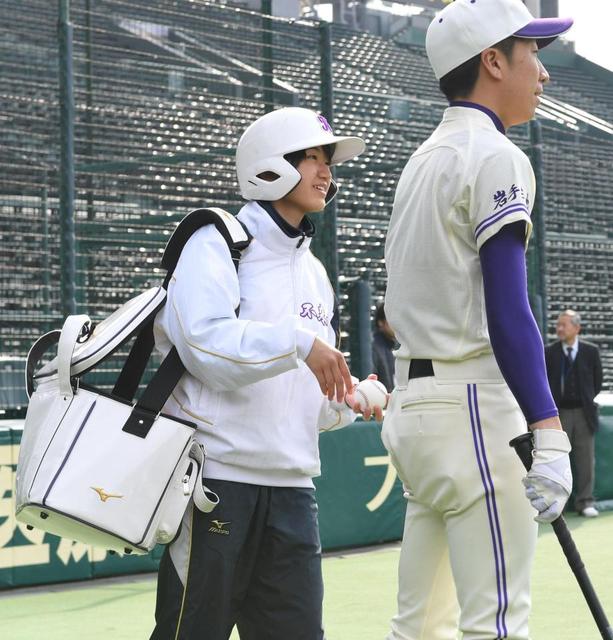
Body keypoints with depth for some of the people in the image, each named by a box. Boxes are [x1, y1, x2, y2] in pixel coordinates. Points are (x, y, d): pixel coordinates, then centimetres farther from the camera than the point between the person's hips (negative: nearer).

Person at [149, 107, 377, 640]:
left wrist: (348, 401, 4)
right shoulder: (216, 246, -3)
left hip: (291, 488, 7)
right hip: (217, 476, -7)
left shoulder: (315, 273, 20)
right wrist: (299, 340, -27)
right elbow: (207, 343, -20)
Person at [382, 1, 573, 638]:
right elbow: (507, 311, -18)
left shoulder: (421, 161, 18)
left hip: (413, 399, 9)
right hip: (473, 402, -9)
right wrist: (549, 435, -23)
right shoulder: (495, 156, -10)